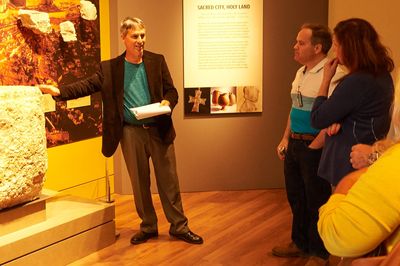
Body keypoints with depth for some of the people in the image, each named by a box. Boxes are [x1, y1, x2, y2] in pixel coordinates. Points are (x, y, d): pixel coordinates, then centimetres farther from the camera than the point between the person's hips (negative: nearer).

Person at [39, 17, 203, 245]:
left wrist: (167, 102, -16)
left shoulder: (157, 61, 4)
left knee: (169, 180, 5)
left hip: (159, 130, 0)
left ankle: (179, 227, 16)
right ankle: (148, 227, 24)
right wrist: (59, 91, -14)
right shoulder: (110, 68, 3)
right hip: (131, 133, 0)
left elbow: (171, 91, 6)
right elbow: (88, 85, -1)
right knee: (139, 183, 9)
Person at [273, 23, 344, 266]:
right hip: (294, 145, 8)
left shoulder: (331, 75, -18)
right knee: (296, 198, 19)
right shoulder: (300, 73, 11)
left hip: (314, 148, -8)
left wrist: (313, 147, -18)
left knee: (316, 202, 5)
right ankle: (300, 243, 37)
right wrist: (285, 139, 14)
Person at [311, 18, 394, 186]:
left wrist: (326, 79, -8)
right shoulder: (382, 75, 5)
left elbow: (317, 120, -16)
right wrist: (337, 122, -8)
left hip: (349, 168, -9)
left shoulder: (356, 82, -23)